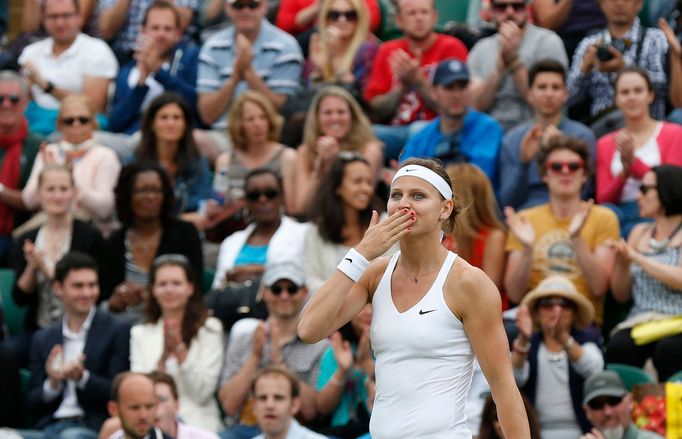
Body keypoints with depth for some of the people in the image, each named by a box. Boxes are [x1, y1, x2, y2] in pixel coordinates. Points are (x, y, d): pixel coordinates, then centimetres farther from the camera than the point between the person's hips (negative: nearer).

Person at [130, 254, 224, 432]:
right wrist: (164, 355, -11)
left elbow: (202, 393, -3)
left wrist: (179, 348, -11)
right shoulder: (140, 333, 12)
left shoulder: (210, 329, 5)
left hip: (196, 422, -2)